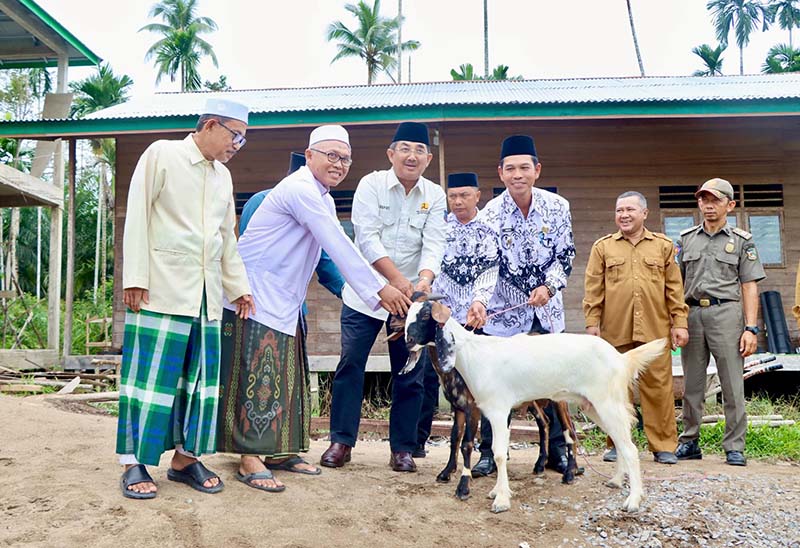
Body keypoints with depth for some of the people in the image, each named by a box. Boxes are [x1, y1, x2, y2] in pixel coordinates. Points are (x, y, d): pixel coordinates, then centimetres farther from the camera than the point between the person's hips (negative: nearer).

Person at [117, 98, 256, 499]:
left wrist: (239, 286, 19)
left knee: (199, 377, 5)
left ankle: (185, 457, 14)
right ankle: (134, 463, 5)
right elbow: (138, 217, -6)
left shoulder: (222, 175, 17)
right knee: (152, 374, -4)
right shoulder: (162, 155, -1)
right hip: (162, 289, -6)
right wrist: (135, 278, -12)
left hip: (206, 294, 6)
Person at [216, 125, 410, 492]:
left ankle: (280, 451, 20)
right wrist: (379, 289, -19)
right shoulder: (301, 189, -18)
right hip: (256, 294, -10)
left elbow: (337, 248, 12)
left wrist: (376, 293, 4)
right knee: (259, 375, -9)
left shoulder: (322, 198, 15)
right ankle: (250, 459, -3)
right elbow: (339, 246, -21)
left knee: (286, 375, 11)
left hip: (284, 302, 10)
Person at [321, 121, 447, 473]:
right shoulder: (371, 184, -3)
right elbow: (367, 238, -14)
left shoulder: (435, 196, 5)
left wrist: (424, 280, -26)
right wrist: (397, 279, -24)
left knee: (409, 374, 4)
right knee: (350, 365, 0)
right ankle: (341, 441, 12)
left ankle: (402, 448, 14)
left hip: (410, 297, 2)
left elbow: (433, 244, -5)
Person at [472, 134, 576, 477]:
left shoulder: (557, 207, -6)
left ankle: (557, 450, 22)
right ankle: (489, 453, 13)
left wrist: (548, 287, -18)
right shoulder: (490, 216, -13)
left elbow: (565, 256, -1)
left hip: (547, 311, 2)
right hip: (504, 312, -2)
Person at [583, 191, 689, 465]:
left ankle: (664, 445, 10)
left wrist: (679, 322, 4)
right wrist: (592, 323, -1)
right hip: (615, 330, 0)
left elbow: (675, 288, 10)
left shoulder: (663, 246, 12)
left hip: (654, 330, 0)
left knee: (658, 386, 0)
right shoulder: (603, 247, 11)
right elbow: (593, 289, 7)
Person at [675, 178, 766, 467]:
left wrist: (751, 328, -5)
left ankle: (734, 447, 5)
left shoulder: (742, 240, 8)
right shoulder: (686, 239, 14)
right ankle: (689, 442, 16)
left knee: (733, 384, -3)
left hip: (726, 312, -2)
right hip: (692, 313, 3)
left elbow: (749, 287, 4)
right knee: (692, 385, 7)